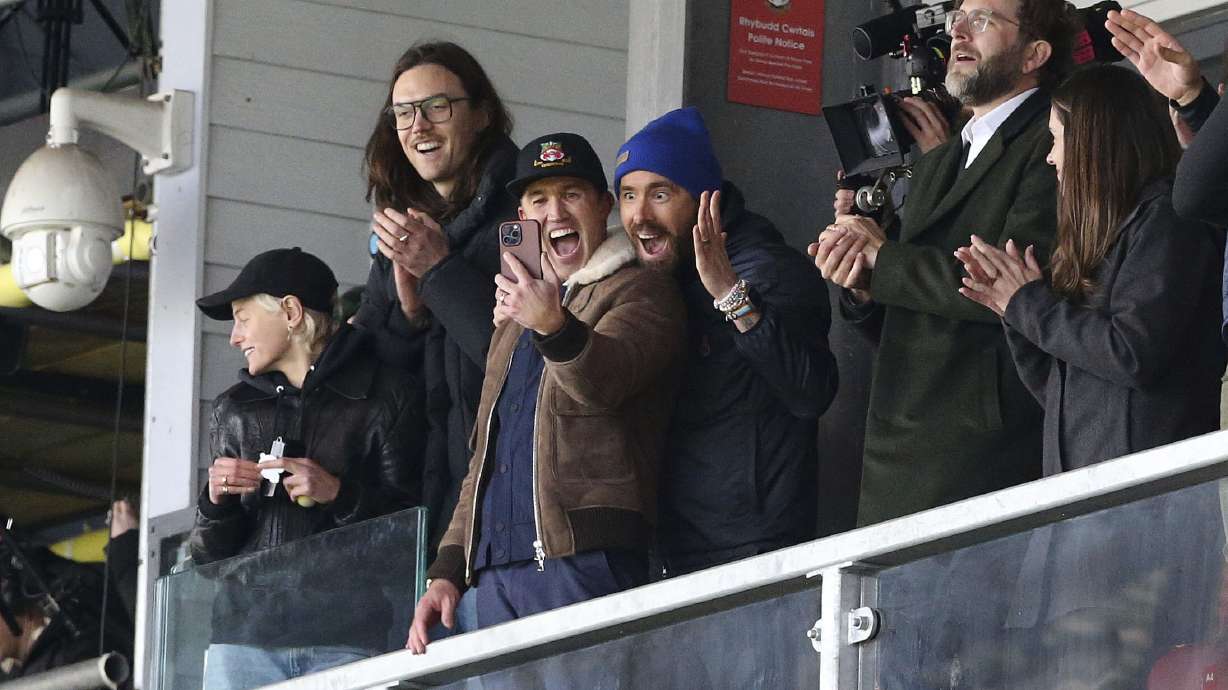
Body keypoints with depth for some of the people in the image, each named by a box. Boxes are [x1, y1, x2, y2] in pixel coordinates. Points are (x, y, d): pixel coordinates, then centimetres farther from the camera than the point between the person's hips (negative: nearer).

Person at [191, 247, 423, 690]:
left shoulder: (387, 396, 7)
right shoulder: (235, 410, 20)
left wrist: (341, 495, -11)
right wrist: (216, 501, 1)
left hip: (347, 636, -4)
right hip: (244, 631, 4)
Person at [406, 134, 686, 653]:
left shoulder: (641, 292, 3)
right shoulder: (514, 318, 28)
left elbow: (603, 380, -19)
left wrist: (554, 327, -40)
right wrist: (448, 569, 19)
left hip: (583, 558, -7)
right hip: (495, 568, 7)